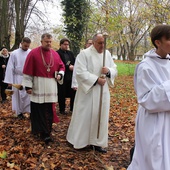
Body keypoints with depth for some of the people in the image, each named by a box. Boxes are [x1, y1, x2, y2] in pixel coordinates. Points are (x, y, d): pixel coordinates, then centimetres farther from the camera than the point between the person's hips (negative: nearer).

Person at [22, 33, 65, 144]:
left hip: (51, 86, 4)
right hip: (38, 86, -4)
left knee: (49, 109, 7)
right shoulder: (33, 53, -6)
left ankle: (46, 131, 20)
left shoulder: (55, 54, 6)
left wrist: (60, 74, -5)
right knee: (38, 109, 0)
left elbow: (61, 66, 17)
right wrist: (28, 85, -10)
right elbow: (28, 71, -6)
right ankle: (42, 131, 9)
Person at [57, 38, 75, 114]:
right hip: (62, 77, -6)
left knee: (73, 93, 7)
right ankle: (62, 110, 16)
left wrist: (73, 66, -10)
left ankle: (72, 108, 21)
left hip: (71, 76, 6)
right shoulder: (57, 53, -6)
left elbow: (74, 62, 12)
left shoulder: (70, 53, 15)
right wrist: (68, 67, -16)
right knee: (62, 94, 3)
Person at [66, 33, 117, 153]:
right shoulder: (84, 54, -9)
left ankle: (98, 142, 22)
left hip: (103, 92, 5)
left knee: (101, 116, 10)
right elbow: (81, 73, -18)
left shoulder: (107, 54, 8)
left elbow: (115, 70, 9)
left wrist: (108, 70, -14)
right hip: (87, 91, -5)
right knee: (84, 116, 4)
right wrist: (97, 79, -21)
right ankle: (79, 140, 22)